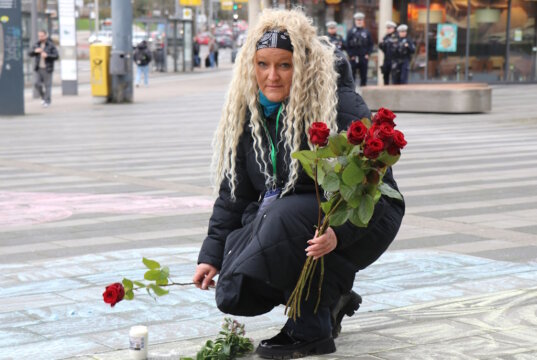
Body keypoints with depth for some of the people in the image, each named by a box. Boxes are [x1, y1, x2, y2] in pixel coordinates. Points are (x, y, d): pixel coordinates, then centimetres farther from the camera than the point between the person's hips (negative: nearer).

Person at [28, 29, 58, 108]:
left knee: (47, 85, -1)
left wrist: (47, 55, -20)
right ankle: (43, 97, 19)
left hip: (47, 69, -4)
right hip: (38, 68, 4)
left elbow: (56, 56, -6)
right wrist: (35, 51, -12)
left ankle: (47, 101, 9)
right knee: (36, 84, -4)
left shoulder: (51, 45, -4)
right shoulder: (36, 45, 9)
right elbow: (30, 54, 8)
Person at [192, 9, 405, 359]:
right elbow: (234, 192, 7)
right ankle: (330, 297, 9)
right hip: (276, 218, 6)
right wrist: (212, 256, 0)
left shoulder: (343, 107, -19)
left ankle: (311, 330, -19)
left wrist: (338, 231, -39)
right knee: (232, 294, -14)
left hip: (361, 224, -6)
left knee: (285, 216, -36)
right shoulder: (248, 112, 1)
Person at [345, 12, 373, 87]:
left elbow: (371, 44, 11)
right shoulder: (351, 32, 2)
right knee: (352, 75, -1)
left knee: (364, 75, 5)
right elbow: (347, 45, 0)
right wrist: (351, 55, -8)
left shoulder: (367, 32, 9)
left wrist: (368, 54, -2)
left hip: (364, 57, 2)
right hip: (354, 58, -2)